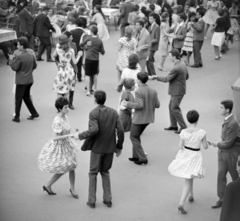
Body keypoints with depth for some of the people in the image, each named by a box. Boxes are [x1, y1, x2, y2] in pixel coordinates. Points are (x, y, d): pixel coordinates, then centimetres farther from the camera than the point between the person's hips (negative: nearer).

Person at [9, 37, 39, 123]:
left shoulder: (19, 57, -20)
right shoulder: (31, 56, 1)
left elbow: (15, 68, -15)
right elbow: (34, 66, 9)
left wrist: (11, 60, -3)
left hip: (21, 81, -7)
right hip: (30, 80, 7)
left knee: (18, 99, 5)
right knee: (26, 97, 22)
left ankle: (17, 117, 10)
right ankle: (34, 113, 20)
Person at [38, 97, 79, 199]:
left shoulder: (65, 117, -2)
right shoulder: (57, 121, -27)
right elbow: (55, 138, -28)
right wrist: (69, 135, -32)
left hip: (66, 145, 8)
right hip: (59, 146, -8)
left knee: (72, 167, 10)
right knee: (61, 170, 5)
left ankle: (72, 189, 29)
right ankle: (47, 186, 27)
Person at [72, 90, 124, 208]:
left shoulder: (93, 113, -14)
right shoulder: (113, 112, 0)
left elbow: (94, 130, -28)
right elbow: (120, 131, -3)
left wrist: (80, 136, -14)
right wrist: (119, 147, 6)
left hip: (97, 147, -4)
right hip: (110, 147, 4)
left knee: (93, 173, 11)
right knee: (105, 172, 20)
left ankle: (92, 201, 13)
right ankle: (108, 199, 18)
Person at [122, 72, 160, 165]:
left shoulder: (138, 92, -19)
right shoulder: (153, 91, 2)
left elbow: (139, 105, -26)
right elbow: (157, 105, 2)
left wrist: (127, 104, -15)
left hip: (139, 118, -7)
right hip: (148, 118, 8)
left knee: (133, 137, 7)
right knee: (136, 136, 22)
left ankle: (142, 158, 2)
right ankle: (136, 156, 25)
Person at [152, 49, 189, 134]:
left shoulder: (176, 68, -25)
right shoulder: (183, 65, 6)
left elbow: (166, 79, -20)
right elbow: (187, 76, 17)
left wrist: (156, 77, -10)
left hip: (177, 91, -10)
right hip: (176, 91, 10)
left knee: (175, 108, -3)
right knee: (171, 106, 17)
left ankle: (183, 126, 3)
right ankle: (173, 125, 25)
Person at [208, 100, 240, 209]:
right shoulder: (227, 120, 1)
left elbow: (228, 143, -25)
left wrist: (217, 144, -9)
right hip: (222, 152, 8)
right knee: (221, 175, 6)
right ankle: (221, 199, 15)